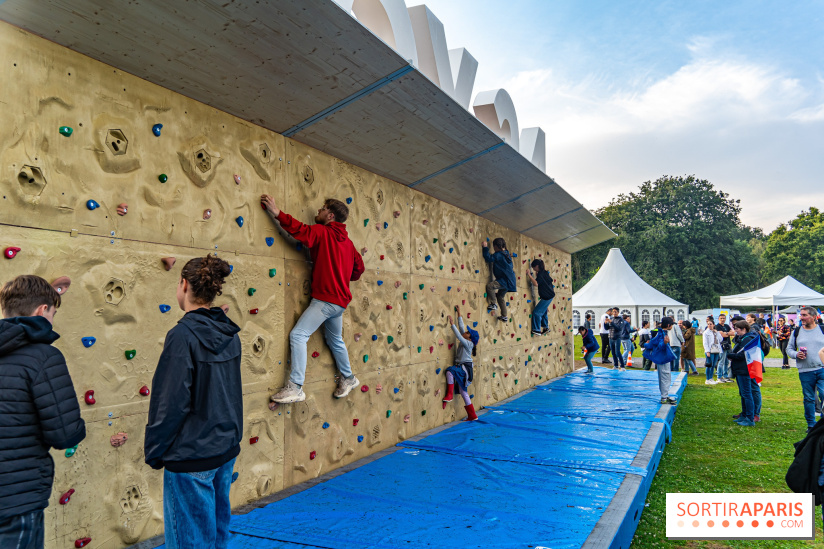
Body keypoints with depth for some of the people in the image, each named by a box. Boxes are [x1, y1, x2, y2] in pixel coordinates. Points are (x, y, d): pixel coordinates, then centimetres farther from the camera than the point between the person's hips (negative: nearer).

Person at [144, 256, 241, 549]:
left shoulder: (183, 335, -20)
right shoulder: (229, 333, 3)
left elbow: (169, 403, -19)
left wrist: (154, 451, -6)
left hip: (191, 457, -7)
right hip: (225, 449, 7)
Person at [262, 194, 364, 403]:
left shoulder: (323, 233, -8)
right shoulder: (347, 241, 15)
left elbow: (300, 230, -22)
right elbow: (358, 267, 21)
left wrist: (276, 212, -18)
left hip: (325, 298, -9)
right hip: (339, 299, 9)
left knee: (298, 335, -13)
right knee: (335, 340, 24)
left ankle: (295, 387, -17)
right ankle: (348, 378, 40)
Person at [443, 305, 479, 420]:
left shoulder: (468, 343, -11)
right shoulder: (465, 341, 10)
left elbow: (458, 336, -21)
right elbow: (461, 327, 15)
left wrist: (452, 324, -18)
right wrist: (459, 314, 18)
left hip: (465, 368, -9)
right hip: (461, 369, 9)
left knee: (450, 371, -33)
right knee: (463, 391, 10)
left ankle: (449, 395, -25)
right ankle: (472, 415, 16)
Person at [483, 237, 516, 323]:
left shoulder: (498, 255, -16)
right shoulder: (506, 253, 12)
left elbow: (488, 258, -20)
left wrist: (485, 247, -11)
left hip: (505, 280, -10)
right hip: (509, 280, 10)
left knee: (489, 286, -21)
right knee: (500, 296, 19)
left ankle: (493, 304, -13)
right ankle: (504, 316, 26)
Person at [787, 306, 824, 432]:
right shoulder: (796, 332, 7)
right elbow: (789, 348, 14)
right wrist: (796, 354, -8)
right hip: (805, 372, 2)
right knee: (809, 398, 9)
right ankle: (811, 424, 20)